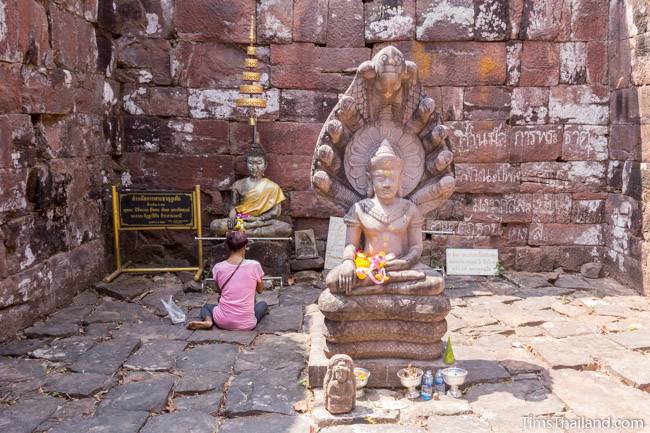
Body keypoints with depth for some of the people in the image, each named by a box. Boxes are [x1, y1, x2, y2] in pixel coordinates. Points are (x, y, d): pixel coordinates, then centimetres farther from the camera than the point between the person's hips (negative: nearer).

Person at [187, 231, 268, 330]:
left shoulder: (218, 267, -3)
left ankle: (208, 320, 2)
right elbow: (260, 290, 9)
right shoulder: (254, 265, -8)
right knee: (263, 304, 32)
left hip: (223, 322, -1)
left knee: (206, 306, 32)